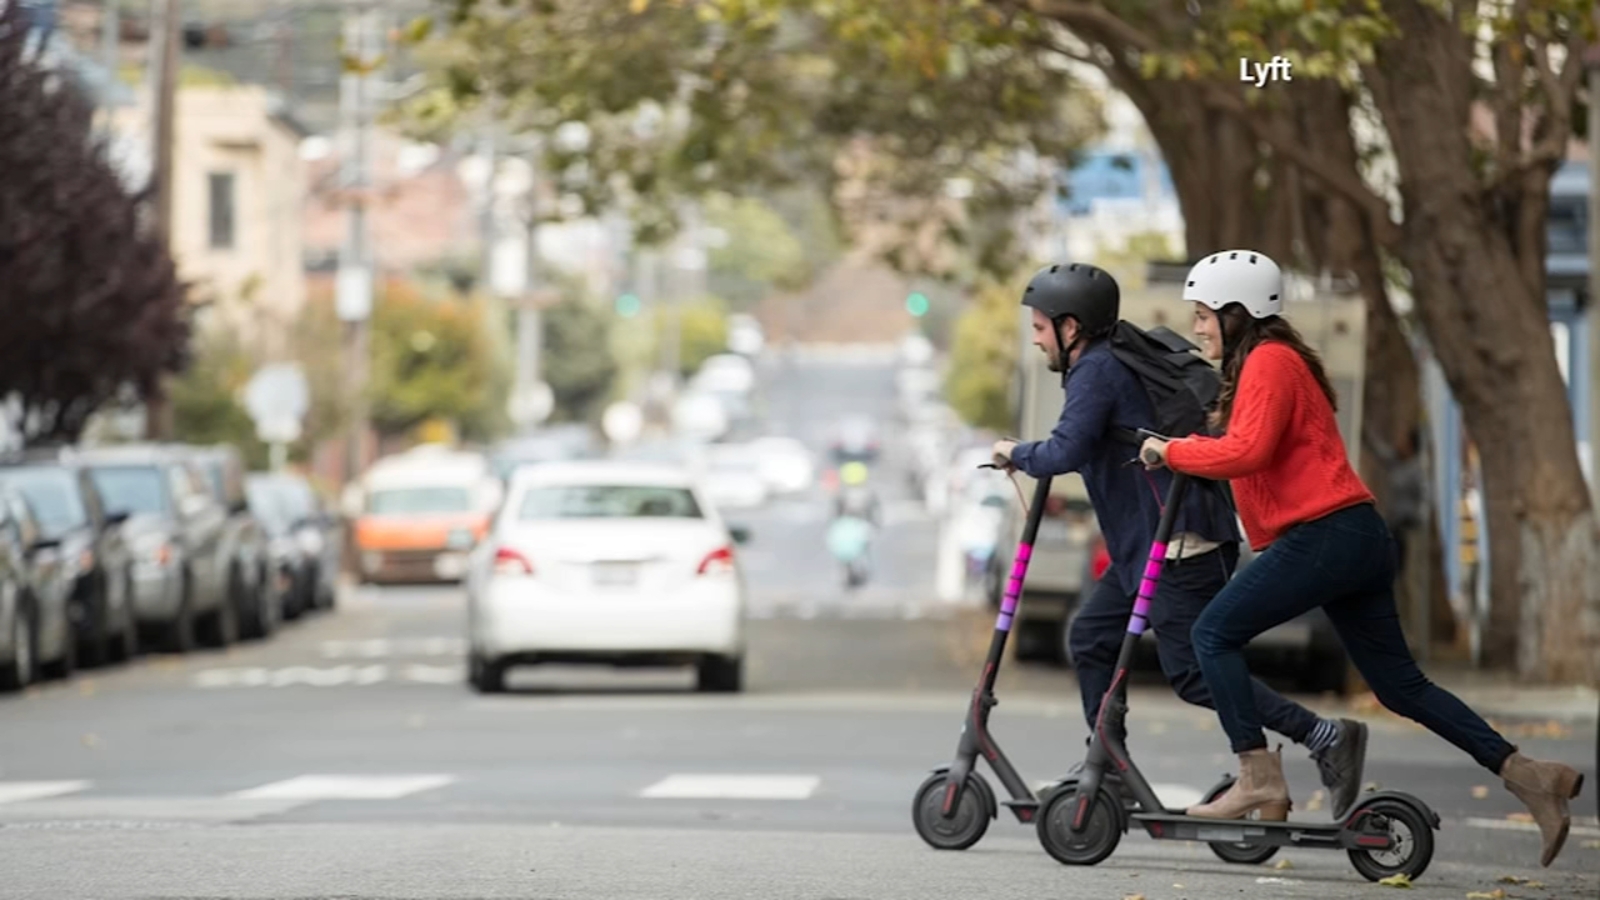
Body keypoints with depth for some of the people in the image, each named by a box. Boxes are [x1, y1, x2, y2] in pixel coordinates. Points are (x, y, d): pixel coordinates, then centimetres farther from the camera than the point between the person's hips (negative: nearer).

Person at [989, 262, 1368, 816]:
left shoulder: (1098, 371, -13)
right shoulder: (1116, 363, 19)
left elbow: (1065, 452, -24)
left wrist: (1016, 454, -7)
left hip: (1181, 544, -11)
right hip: (1149, 544, 11)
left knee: (1193, 673, -11)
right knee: (1091, 637, 14)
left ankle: (1325, 737, -13)